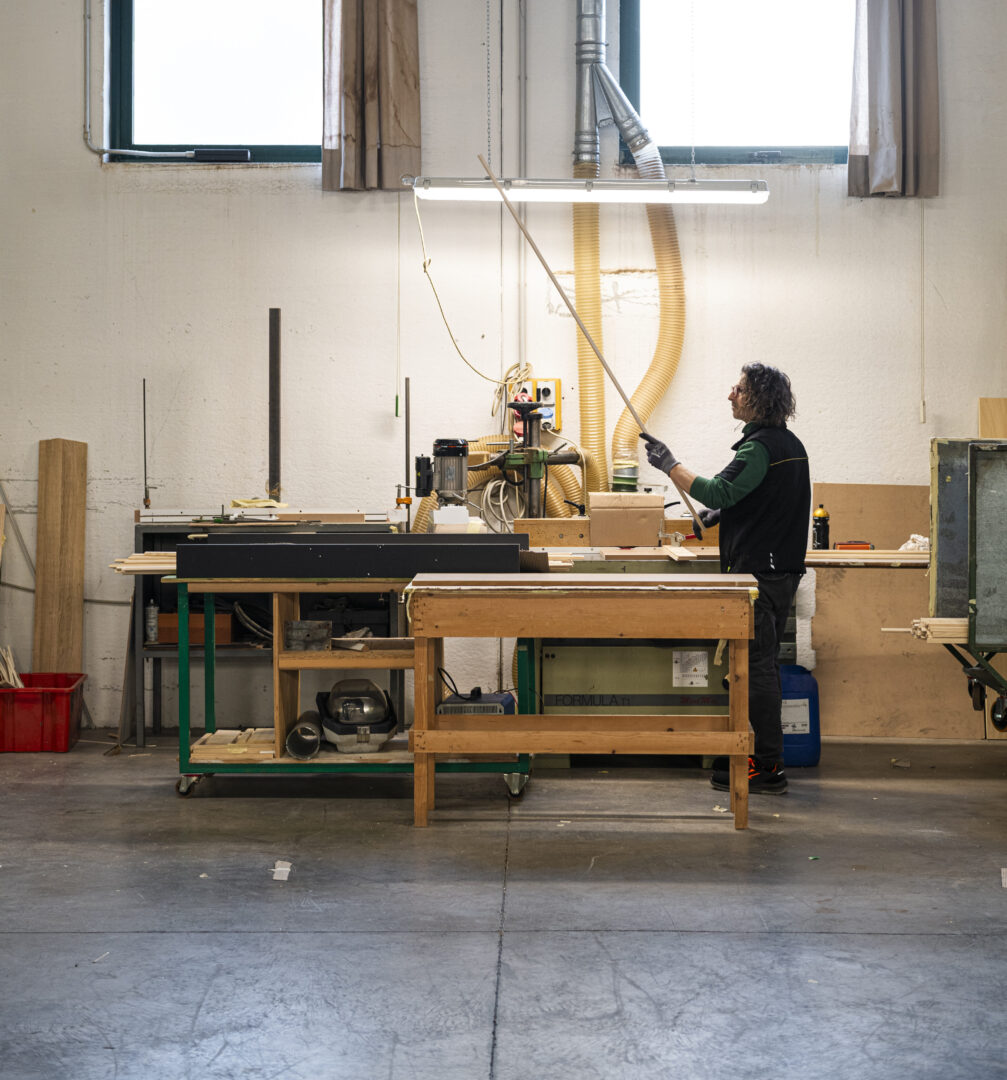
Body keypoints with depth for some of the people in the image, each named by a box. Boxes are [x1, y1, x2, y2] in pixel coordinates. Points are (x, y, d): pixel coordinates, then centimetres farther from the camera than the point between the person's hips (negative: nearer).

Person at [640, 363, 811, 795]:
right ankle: (764, 756, 22)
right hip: (782, 569, 10)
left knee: (755, 667, -6)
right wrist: (726, 511, 16)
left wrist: (669, 464, -20)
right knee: (762, 666, 15)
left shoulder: (760, 447, -16)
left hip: (757, 572, -10)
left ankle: (767, 768, -2)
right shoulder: (790, 443, 16)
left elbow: (719, 492, -25)